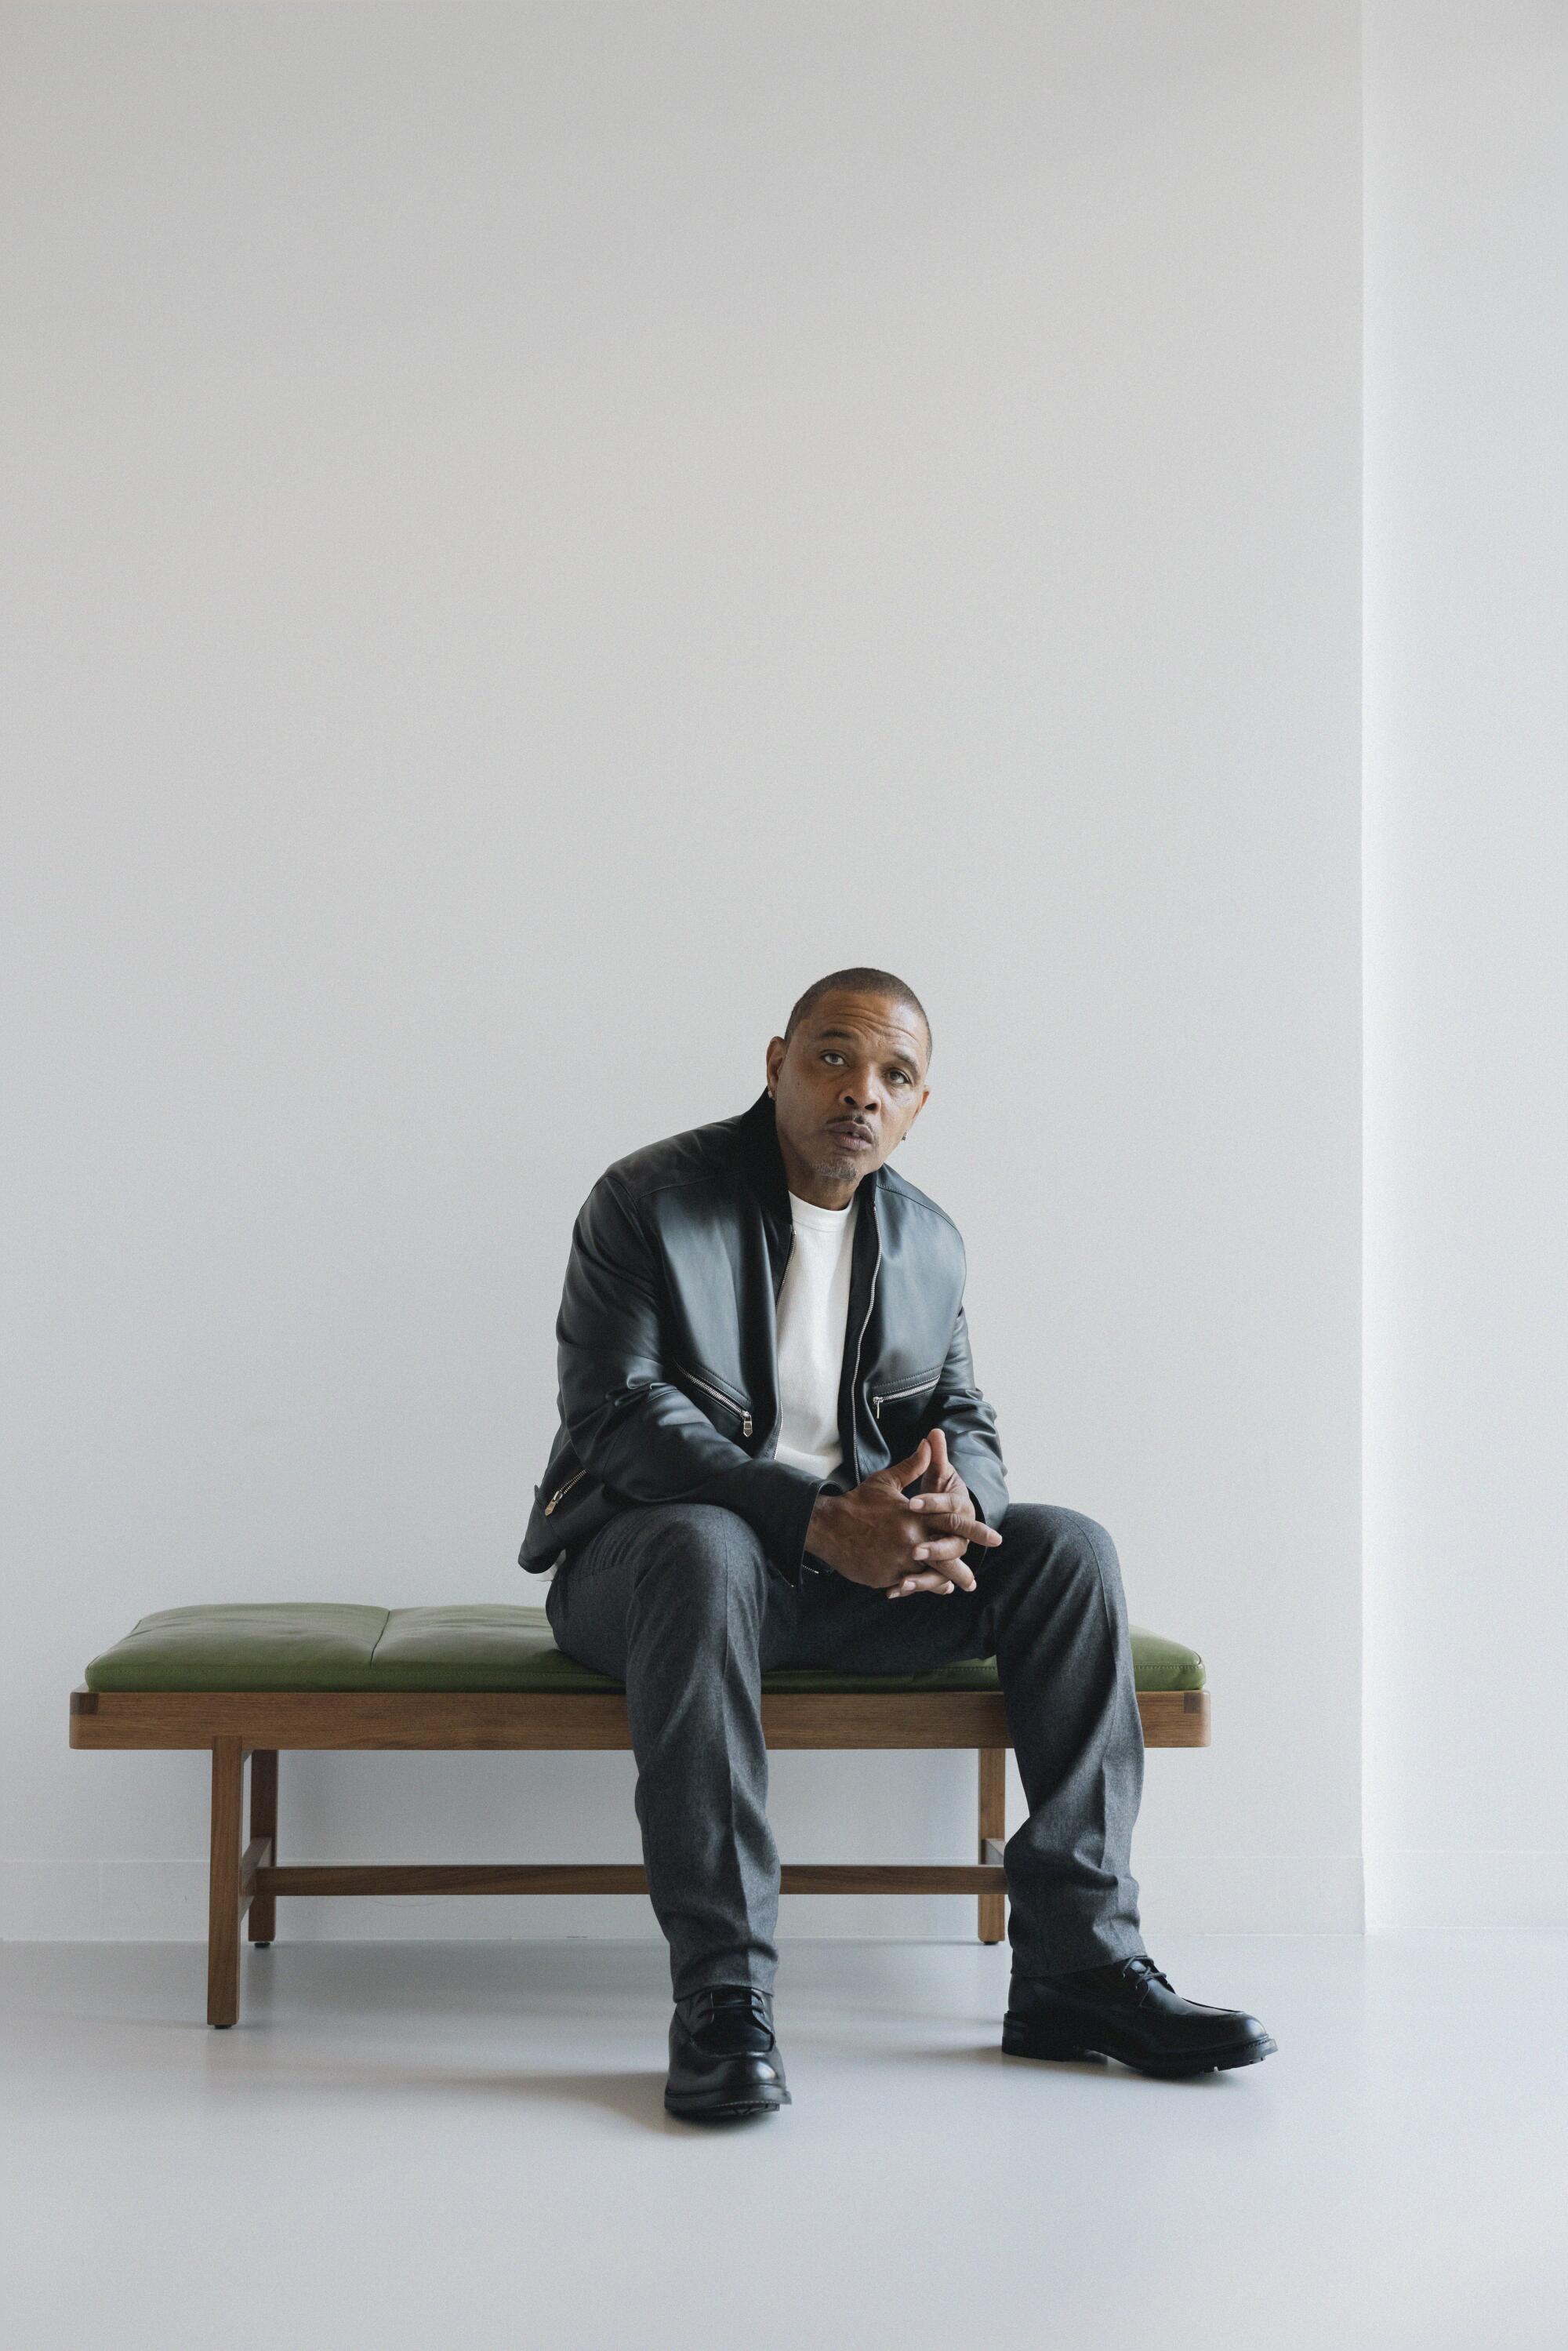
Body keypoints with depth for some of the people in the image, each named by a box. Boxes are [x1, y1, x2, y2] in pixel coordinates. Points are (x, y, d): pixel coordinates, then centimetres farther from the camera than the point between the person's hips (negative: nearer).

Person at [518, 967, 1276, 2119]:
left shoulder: (930, 1239, 10)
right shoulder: (648, 1200, -8)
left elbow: (965, 1421, 11)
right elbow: (621, 1417, -18)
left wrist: (952, 1503, -18)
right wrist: (817, 1519, -31)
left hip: (858, 1567, 5)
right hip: (652, 1548, -5)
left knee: (1068, 1548, -15)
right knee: (705, 1549, -40)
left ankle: (1078, 1963, -15)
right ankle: (721, 2001, -38)